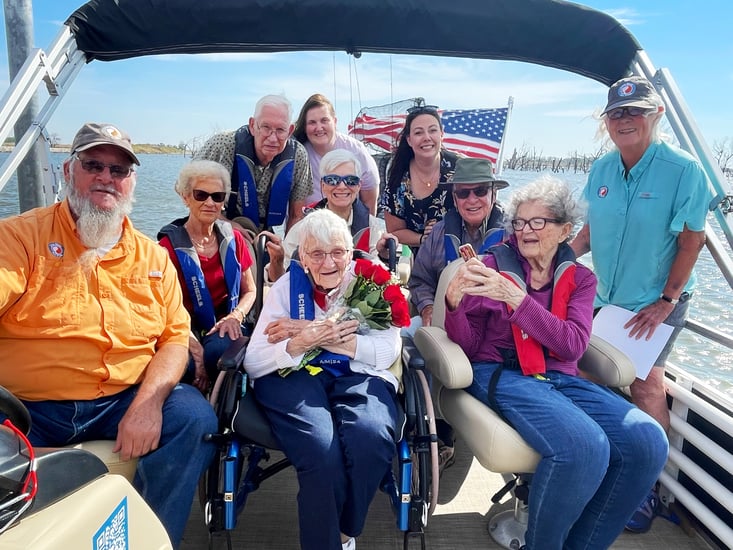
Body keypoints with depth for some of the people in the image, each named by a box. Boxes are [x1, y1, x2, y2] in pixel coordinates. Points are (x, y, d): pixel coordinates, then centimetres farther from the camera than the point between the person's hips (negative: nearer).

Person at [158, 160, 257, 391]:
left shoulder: (233, 239, 7)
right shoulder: (170, 245, -5)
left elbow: (250, 290, 13)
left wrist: (235, 316, -10)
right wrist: (197, 350, -23)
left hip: (224, 328, 2)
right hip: (188, 332, -2)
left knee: (220, 349, -33)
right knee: (185, 363, -35)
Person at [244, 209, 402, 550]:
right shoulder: (287, 286, 5)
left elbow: (388, 352, -9)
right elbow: (253, 363, 0)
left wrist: (315, 333, -14)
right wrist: (302, 341, -20)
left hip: (358, 376, 1)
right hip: (294, 376, 0)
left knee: (370, 437, -32)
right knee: (322, 451, -32)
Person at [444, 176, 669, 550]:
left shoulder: (579, 279, 10)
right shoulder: (493, 265, 1)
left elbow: (572, 346, -9)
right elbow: (467, 345, -1)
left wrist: (515, 297, -21)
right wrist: (454, 303, -22)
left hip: (560, 378, 5)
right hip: (501, 374, -4)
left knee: (648, 442, -19)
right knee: (585, 446, -31)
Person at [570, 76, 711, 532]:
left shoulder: (683, 170, -14)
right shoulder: (602, 169, 1)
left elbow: (691, 241, -13)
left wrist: (665, 303, -14)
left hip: (657, 301, -5)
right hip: (607, 297, 5)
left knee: (646, 385, -6)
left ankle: (649, 486, 13)